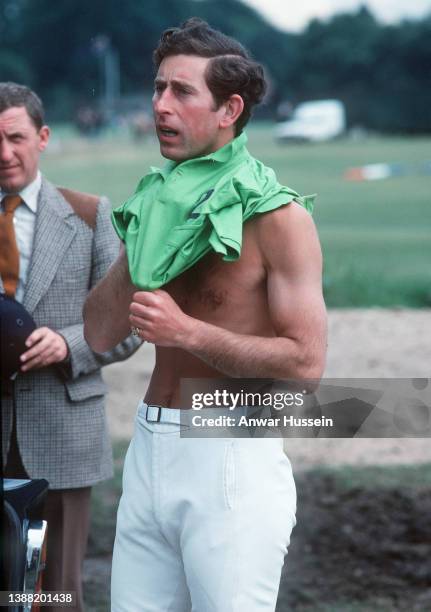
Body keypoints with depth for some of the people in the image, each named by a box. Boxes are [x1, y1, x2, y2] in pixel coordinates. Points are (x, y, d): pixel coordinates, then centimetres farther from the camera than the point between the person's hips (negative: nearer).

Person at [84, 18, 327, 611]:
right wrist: (139, 249, -5)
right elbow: (99, 332, 9)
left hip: (230, 457, -6)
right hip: (151, 449, 6)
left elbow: (306, 362, -15)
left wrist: (187, 331, -17)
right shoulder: (160, 201, 12)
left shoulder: (278, 215, -9)